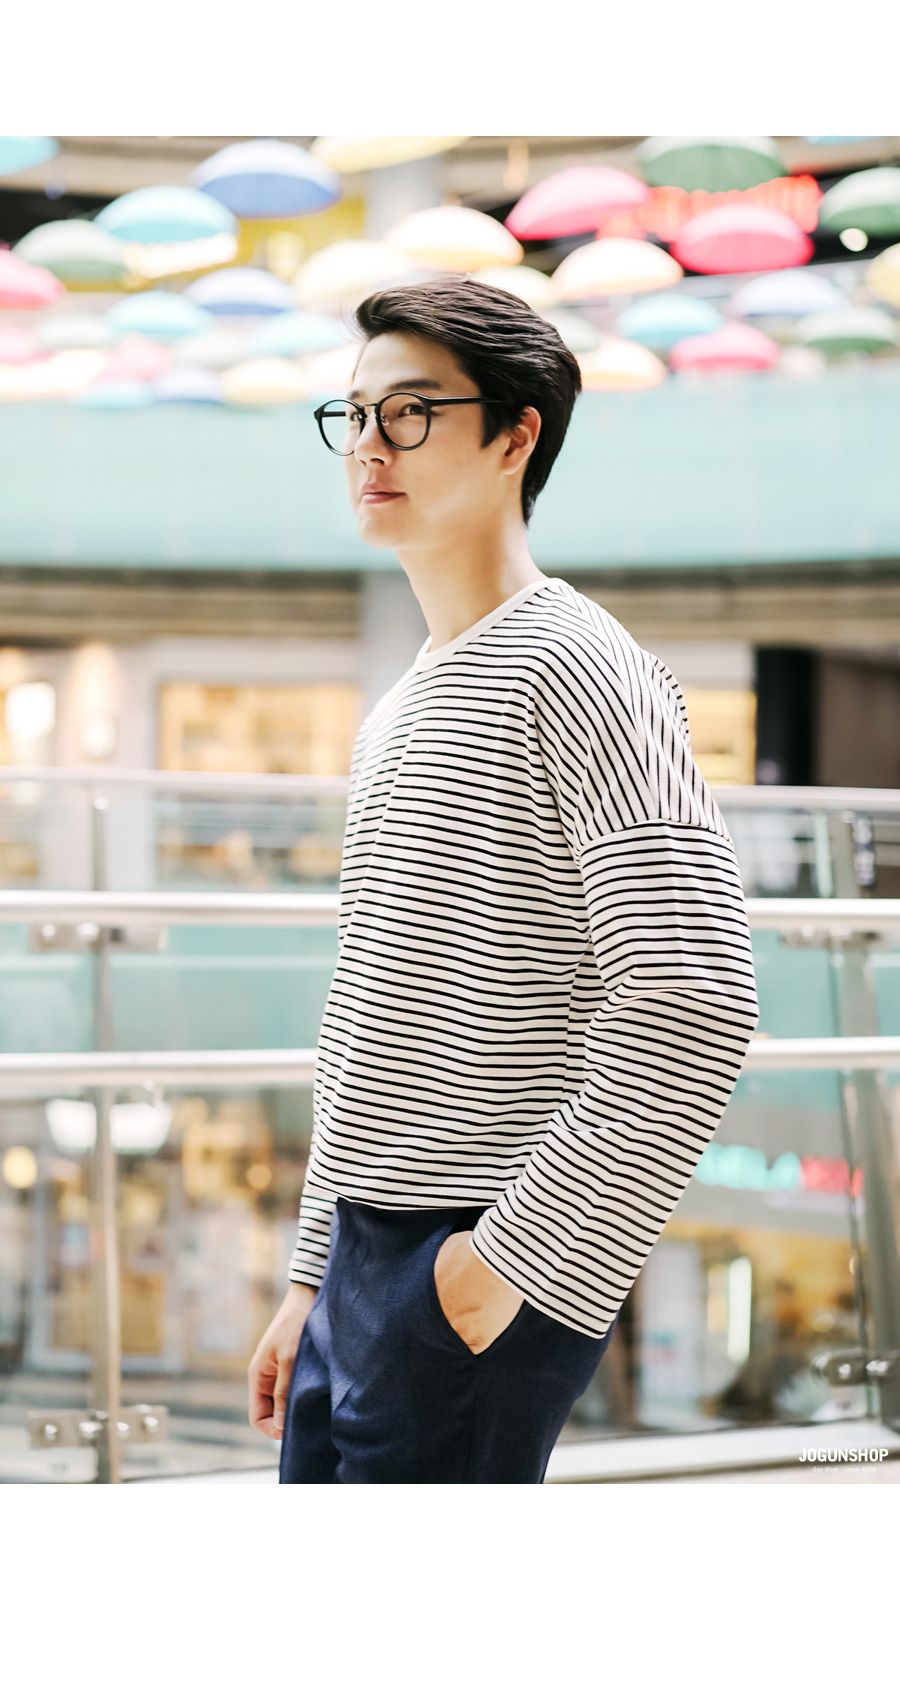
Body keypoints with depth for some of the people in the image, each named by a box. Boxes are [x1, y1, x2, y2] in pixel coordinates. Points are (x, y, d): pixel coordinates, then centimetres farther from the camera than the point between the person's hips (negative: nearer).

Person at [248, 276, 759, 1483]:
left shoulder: (575, 671, -11)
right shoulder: (399, 717, 19)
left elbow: (690, 1016, -21)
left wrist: (504, 1260, -19)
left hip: (476, 1290, -9)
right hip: (367, 1265, 9)